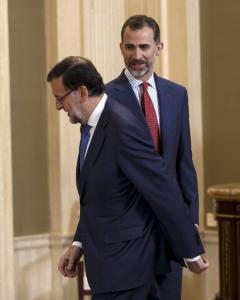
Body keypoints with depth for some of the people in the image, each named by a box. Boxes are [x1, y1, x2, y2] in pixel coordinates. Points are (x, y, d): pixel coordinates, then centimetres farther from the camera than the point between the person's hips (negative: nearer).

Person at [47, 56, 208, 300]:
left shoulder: (124, 127, -21)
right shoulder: (91, 126, 9)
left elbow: (164, 192, -19)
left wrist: (192, 252, -13)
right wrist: (79, 243, 8)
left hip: (124, 263, -9)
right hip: (108, 261, 9)